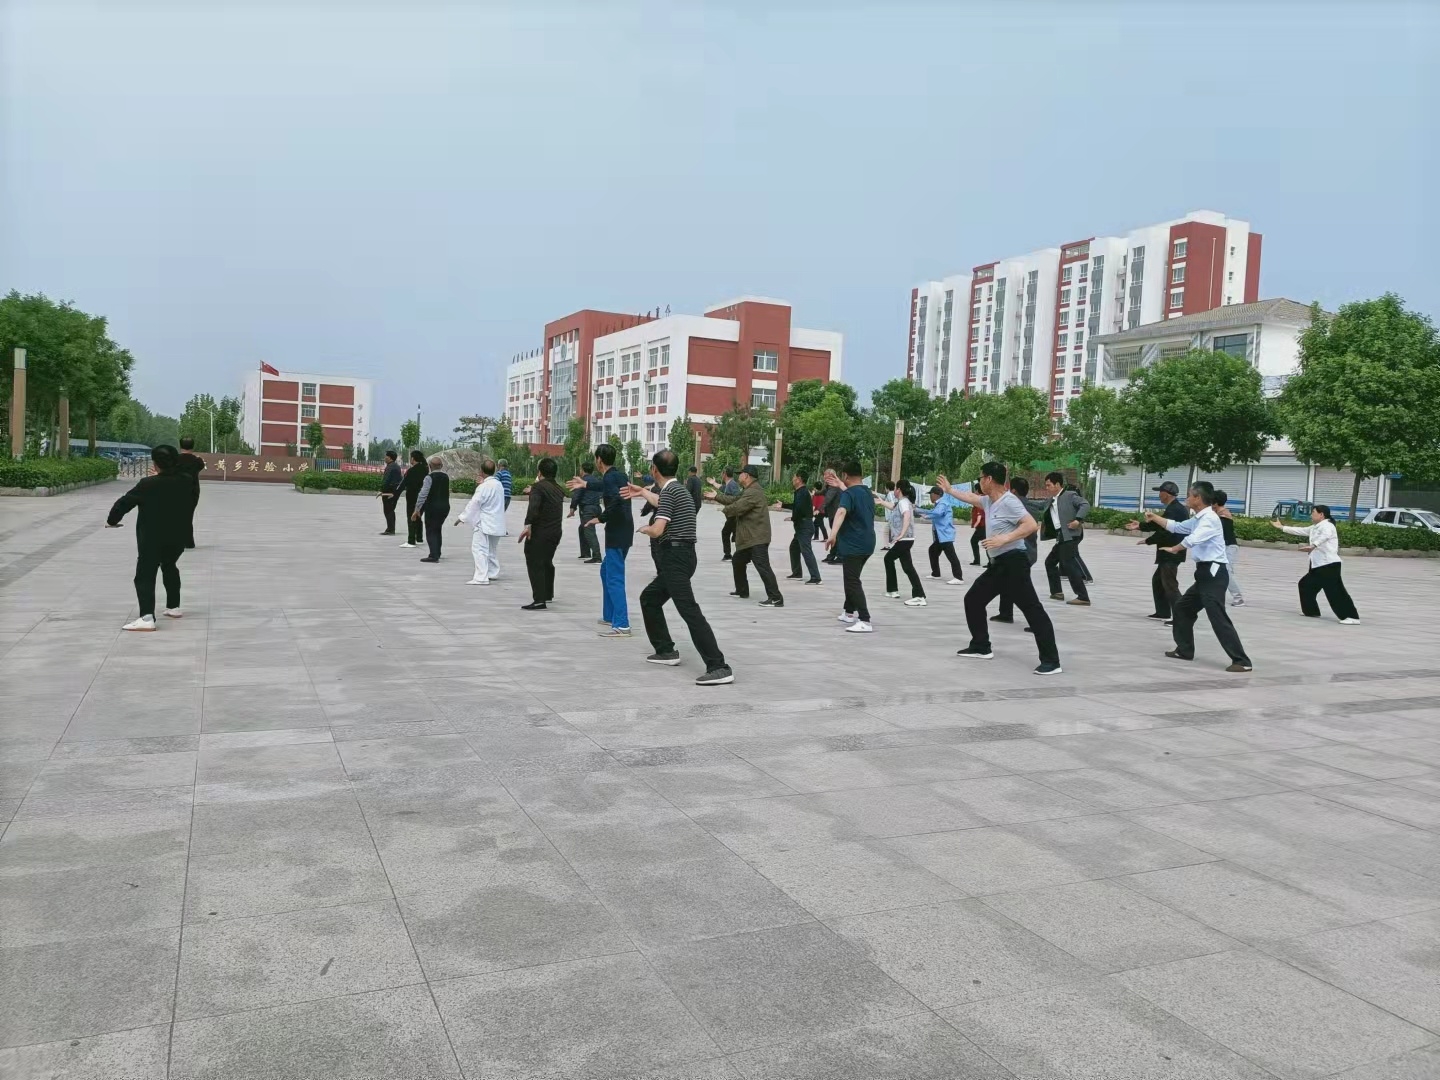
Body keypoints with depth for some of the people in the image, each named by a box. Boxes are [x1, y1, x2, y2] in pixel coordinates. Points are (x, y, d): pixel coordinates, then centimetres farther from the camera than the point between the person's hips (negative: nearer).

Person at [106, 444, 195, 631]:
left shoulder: (148, 485, -17)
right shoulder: (188, 481, -4)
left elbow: (125, 502, -11)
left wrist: (111, 521, 8)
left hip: (152, 538, -6)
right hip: (178, 537, 6)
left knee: (145, 576, -6)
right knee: (169, 567, 29)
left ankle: (147, 617, -23)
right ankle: (173, 607, 35)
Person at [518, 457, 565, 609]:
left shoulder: (538, 487, -10)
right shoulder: (558, 489, 14)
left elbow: (533, 506, -26)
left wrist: (528, 525, -32)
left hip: (539, 533, -8)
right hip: (555, 532, 8)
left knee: (535, 565, -8)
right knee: (547, 562, 24)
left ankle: (539, 600, -16)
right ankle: (548, 594, 39)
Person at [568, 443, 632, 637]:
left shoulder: (610, 477, -15)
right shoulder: (618, 474, 14)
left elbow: (616, 501, -31)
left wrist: (601, 518, -17)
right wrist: (586, 484, 48)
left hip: (617, 533, -10)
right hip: (622, 532, 10)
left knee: (615, 579, -11)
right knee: (606, 571, 23)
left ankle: (621, 625, -14)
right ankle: (609, 616, 31)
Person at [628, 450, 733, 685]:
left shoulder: (670, 491, -12)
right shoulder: (679, 489, 18)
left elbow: (657, 530, -21)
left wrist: (645, 529, 2)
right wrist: (643, 492, 58)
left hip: (676, 558, -10)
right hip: (679, 556, 10)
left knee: (689, 611, -19)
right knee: (649, 598, 23)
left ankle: (718, 667, -28)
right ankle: (666, 650, 26)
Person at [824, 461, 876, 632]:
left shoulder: (848, 494, -14)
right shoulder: (868, 493, 14)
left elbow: (841, 512, -34)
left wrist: (833, 534, -47)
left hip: (853, 545, -9)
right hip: (867, 544, 9)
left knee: (852, 582, -11)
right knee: (851, 578, 24)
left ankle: (865, 622, -21)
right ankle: (849, 612, 35)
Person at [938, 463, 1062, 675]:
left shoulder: (1009, 501, -15)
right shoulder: (989, 500, 12)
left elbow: (1031, 525, -23)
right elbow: (971, 498, 33)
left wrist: (1004, 538, -28)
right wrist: (949, 490, 42)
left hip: (1013, 563, -10)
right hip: (997, 564, 10)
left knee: (1032, 610, -13)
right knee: (973, 599, 16)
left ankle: (1051, 661, -15)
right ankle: (981, 647, 26)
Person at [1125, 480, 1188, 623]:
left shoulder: (1173, 510, -20)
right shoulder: (1175, 508, 13)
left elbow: (1164, 531, -23)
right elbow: (1161, 525, 16)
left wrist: (1148, 540, -10)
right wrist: (1140, 526, 15)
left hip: (1170, 553, -11)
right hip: (1170, 552, 11)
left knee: (1170, 585, -10)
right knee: (1157, 580, 19)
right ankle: (1162, 613, 24)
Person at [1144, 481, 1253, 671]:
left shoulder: (1210, 518, -15)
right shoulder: (1198, 519, 16)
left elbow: (1193, 539, -28)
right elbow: (1176, 527, 29)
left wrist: (1174, 549, -12)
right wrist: (1155, 517, 26)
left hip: (1213, 574, -10)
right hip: (1206, 573, 10)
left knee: (1218, 618, -16)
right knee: (1181, 607, 19)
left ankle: (1241, 661, -16)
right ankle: (1184, 650, 29)